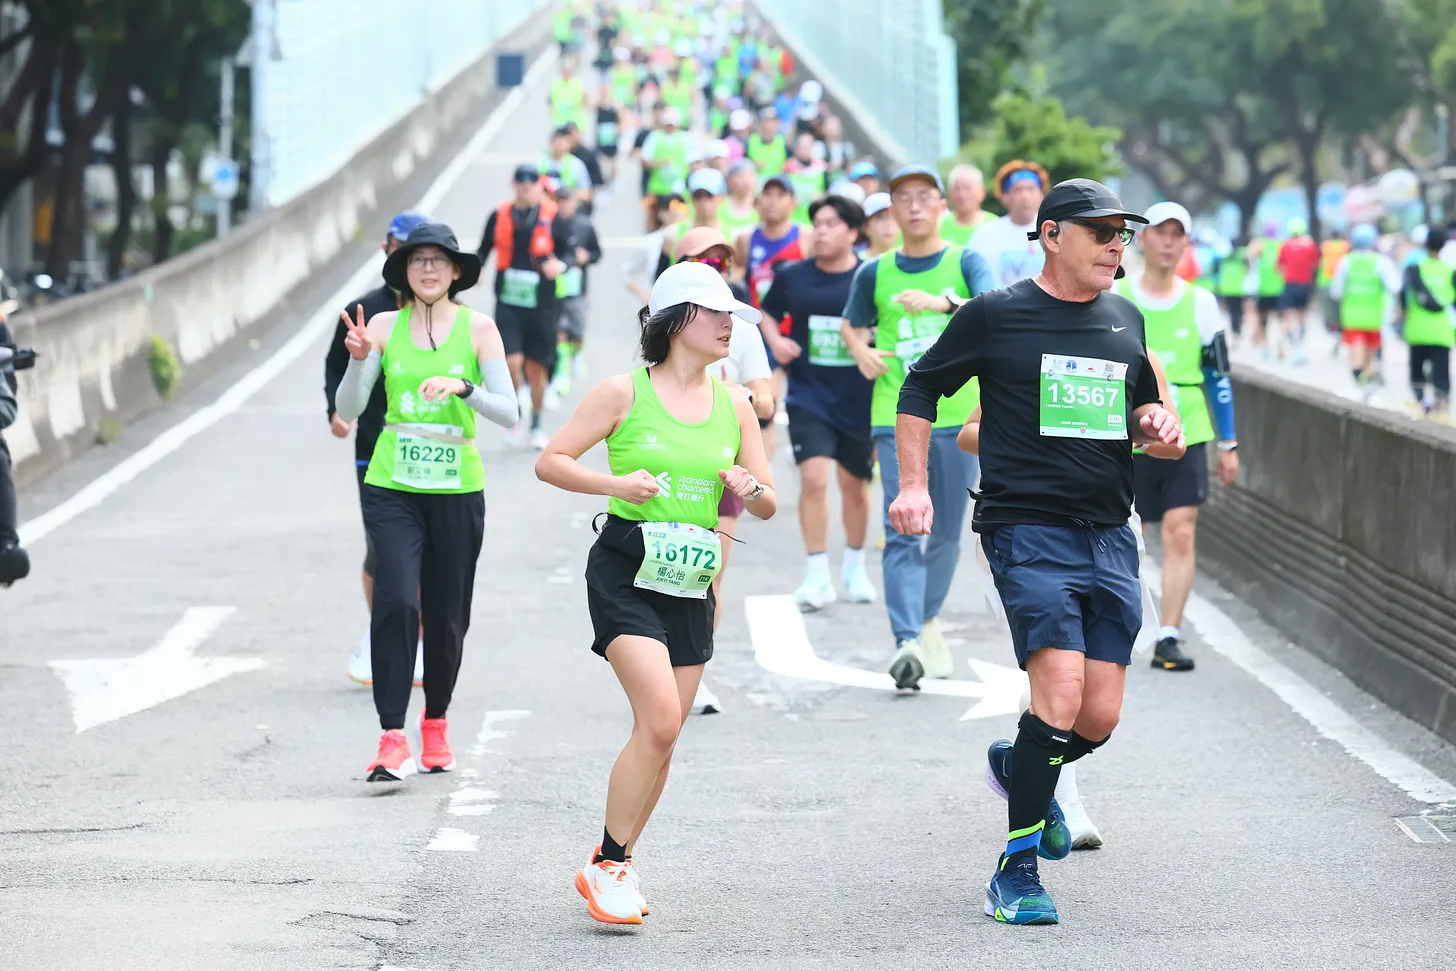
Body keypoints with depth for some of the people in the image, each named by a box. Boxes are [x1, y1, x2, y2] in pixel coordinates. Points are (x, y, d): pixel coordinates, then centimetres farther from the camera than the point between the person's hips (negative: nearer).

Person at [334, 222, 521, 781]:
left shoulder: (478, 328, 1)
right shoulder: (384, 327, 3)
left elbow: (509, 413, -4)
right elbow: (348, 410, 0)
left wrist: (462, 387, -21)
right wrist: (357, 359, -17)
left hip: (458, 489, 1)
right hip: (393, 488, -1)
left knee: (447, 615, 8)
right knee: (396, 602, -17)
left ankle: (436, 726, 30)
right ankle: (392, 741, -18)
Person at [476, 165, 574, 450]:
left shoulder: (551, 218, -3)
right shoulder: (499, 216, 2)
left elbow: (569, 250, 3)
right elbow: (484, 249, 14)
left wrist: (561, 264, -18)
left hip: (540, 302, 0)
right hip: (508, 301, 0)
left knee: (537, 366, 7)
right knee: (512, 361, -14)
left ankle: (536, 426, 25)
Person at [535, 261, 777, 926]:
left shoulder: (734, 406, 9)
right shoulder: (625, 392, -4)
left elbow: (768, 505, 14)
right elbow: (551, 462, -3)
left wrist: (751, 490, -9)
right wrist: (616, 483, -18)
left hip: (690, 582, 5)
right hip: (625, 571, -5)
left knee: (663, 733, 6)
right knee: (659, 720, -19)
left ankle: (615, 865, 23)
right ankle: (605, 866, -6)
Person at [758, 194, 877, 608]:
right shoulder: (792, 276, -1)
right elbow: (767, 314, 15)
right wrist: (775, 341, -3)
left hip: (859, 399, 0)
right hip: (809, 395, 0)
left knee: (854, 484, 13)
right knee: (813, 477, -14)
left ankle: (854, 567, 35)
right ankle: (818, 576, -7)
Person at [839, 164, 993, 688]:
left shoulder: (965, 262, 1)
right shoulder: (875, 273, 7)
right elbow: (851, 325, 23)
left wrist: (944, 302, -36)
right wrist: (860, 350, 0)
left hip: (959, 416, 0)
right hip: (896, 419, 0)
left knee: (946, 533, 11)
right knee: (903, 532, -13)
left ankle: (929, 620, 34)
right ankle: (906, 643, -23)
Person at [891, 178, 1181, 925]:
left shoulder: (1124, 321, 13)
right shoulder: (996, 315, -2)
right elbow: (920, 388, 9)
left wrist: (1154, 424, 4)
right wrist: (913, 487, 1)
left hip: (1109, 536, 6)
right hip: (1027, 528, -6)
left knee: (1099, 719, 0)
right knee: (1061, 693, -20)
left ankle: (1017, 767, 36)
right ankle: (1016, 872, -8)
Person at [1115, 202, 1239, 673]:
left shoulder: (1201, 304, 5)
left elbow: (1219, 377, 10)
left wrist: (1228, 444, 9)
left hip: (1186, 439, 1)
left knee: (1181, 532, -10)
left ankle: (1169, 638, -6)